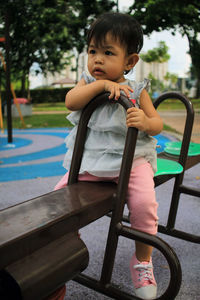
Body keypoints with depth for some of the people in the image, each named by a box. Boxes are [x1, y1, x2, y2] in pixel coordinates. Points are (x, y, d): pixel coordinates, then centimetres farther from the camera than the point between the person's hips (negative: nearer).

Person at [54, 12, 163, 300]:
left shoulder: (136, 90, -2)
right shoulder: (87, 81, 4)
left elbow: (157, 123, -3)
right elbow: (71, 101, -15)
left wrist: (146, 122, -27)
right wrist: (101, 84, -26)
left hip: (131, 159, -3)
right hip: (91, 159, 3)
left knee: (144, 203, -24)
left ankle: (143, 261, 3)